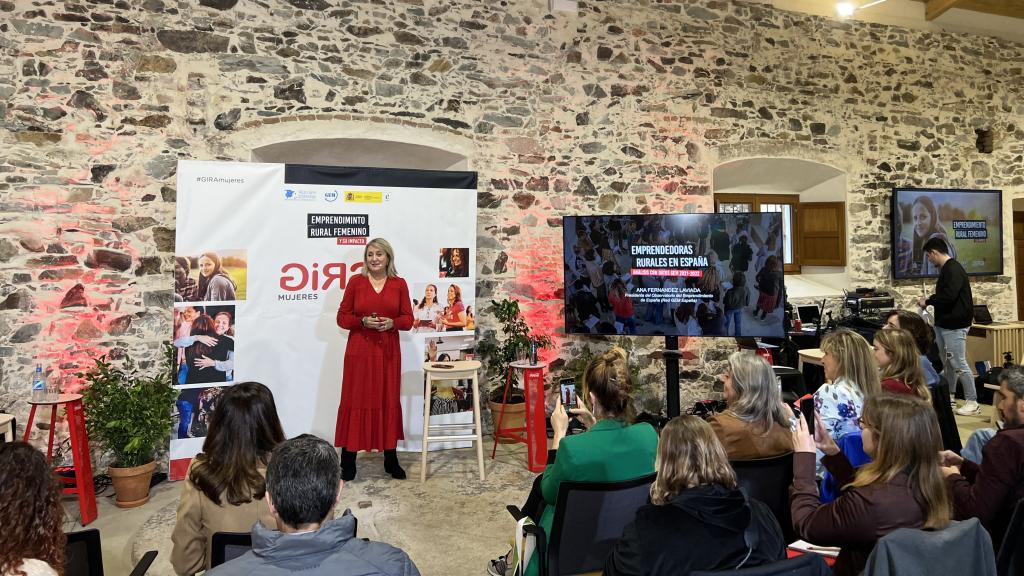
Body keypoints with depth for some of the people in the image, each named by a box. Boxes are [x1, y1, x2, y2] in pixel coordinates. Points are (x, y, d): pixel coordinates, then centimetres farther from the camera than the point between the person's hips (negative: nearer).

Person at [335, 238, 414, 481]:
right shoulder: (355, 282, 1)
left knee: (389, 401, 7)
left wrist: (392, 322, -15)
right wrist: (363, 321, -15)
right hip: (359, 351, -1)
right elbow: (342, 317, 1)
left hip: (388, 352, 2)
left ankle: (391, 459, 19)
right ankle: (348, 461, 10)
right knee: (355, 401, 0)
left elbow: (408, 319, 5)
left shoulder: (399, 284, 4)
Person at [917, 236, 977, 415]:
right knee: (946, 363, 15)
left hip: (954, 326, -10)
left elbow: (948, 296, -27)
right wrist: (929, 301, 6)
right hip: (943, 324, 10)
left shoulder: (953, 270, -17)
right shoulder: (946, 269, 14)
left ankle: (972, 402, 5)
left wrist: (928, 301, -14)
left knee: (959, 364, -4)